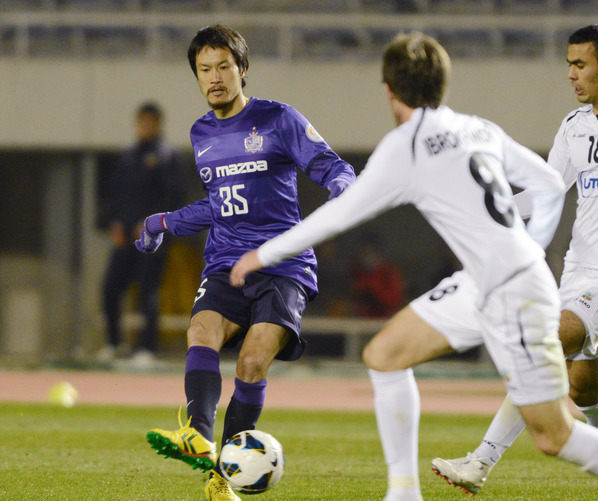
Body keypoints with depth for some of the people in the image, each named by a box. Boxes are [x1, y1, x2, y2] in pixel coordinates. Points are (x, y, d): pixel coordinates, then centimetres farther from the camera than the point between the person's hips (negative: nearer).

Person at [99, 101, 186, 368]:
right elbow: (114, 191, 19)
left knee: (148, 293, -6)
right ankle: (115, 342, 17)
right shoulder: (127, 156, 15)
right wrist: (114, 223, 5)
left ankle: (146, 349, -2)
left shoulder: (169, 158, -1)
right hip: (125, 236, 5)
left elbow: (175, 196, -7)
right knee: (111, 288, 1)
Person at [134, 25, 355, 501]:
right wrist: (164, 222, 32)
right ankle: (200, 438, -48)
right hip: (225, 265, 4)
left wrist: (343, 188, -27)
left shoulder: (278, 119, 2)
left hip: (283, 265, -4)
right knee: (202, 330, -28)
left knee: (254, 361, -24)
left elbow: (332, 166, -4)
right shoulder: (201, 134, 19)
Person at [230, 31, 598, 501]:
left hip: (514, 295, -9)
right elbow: (551, 185, 12)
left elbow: (340, 214, -5)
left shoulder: (404, 146, -11)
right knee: (383, 355, 11)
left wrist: (265, 254, 6)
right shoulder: (481, 131, 10)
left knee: (553, 435, -3)